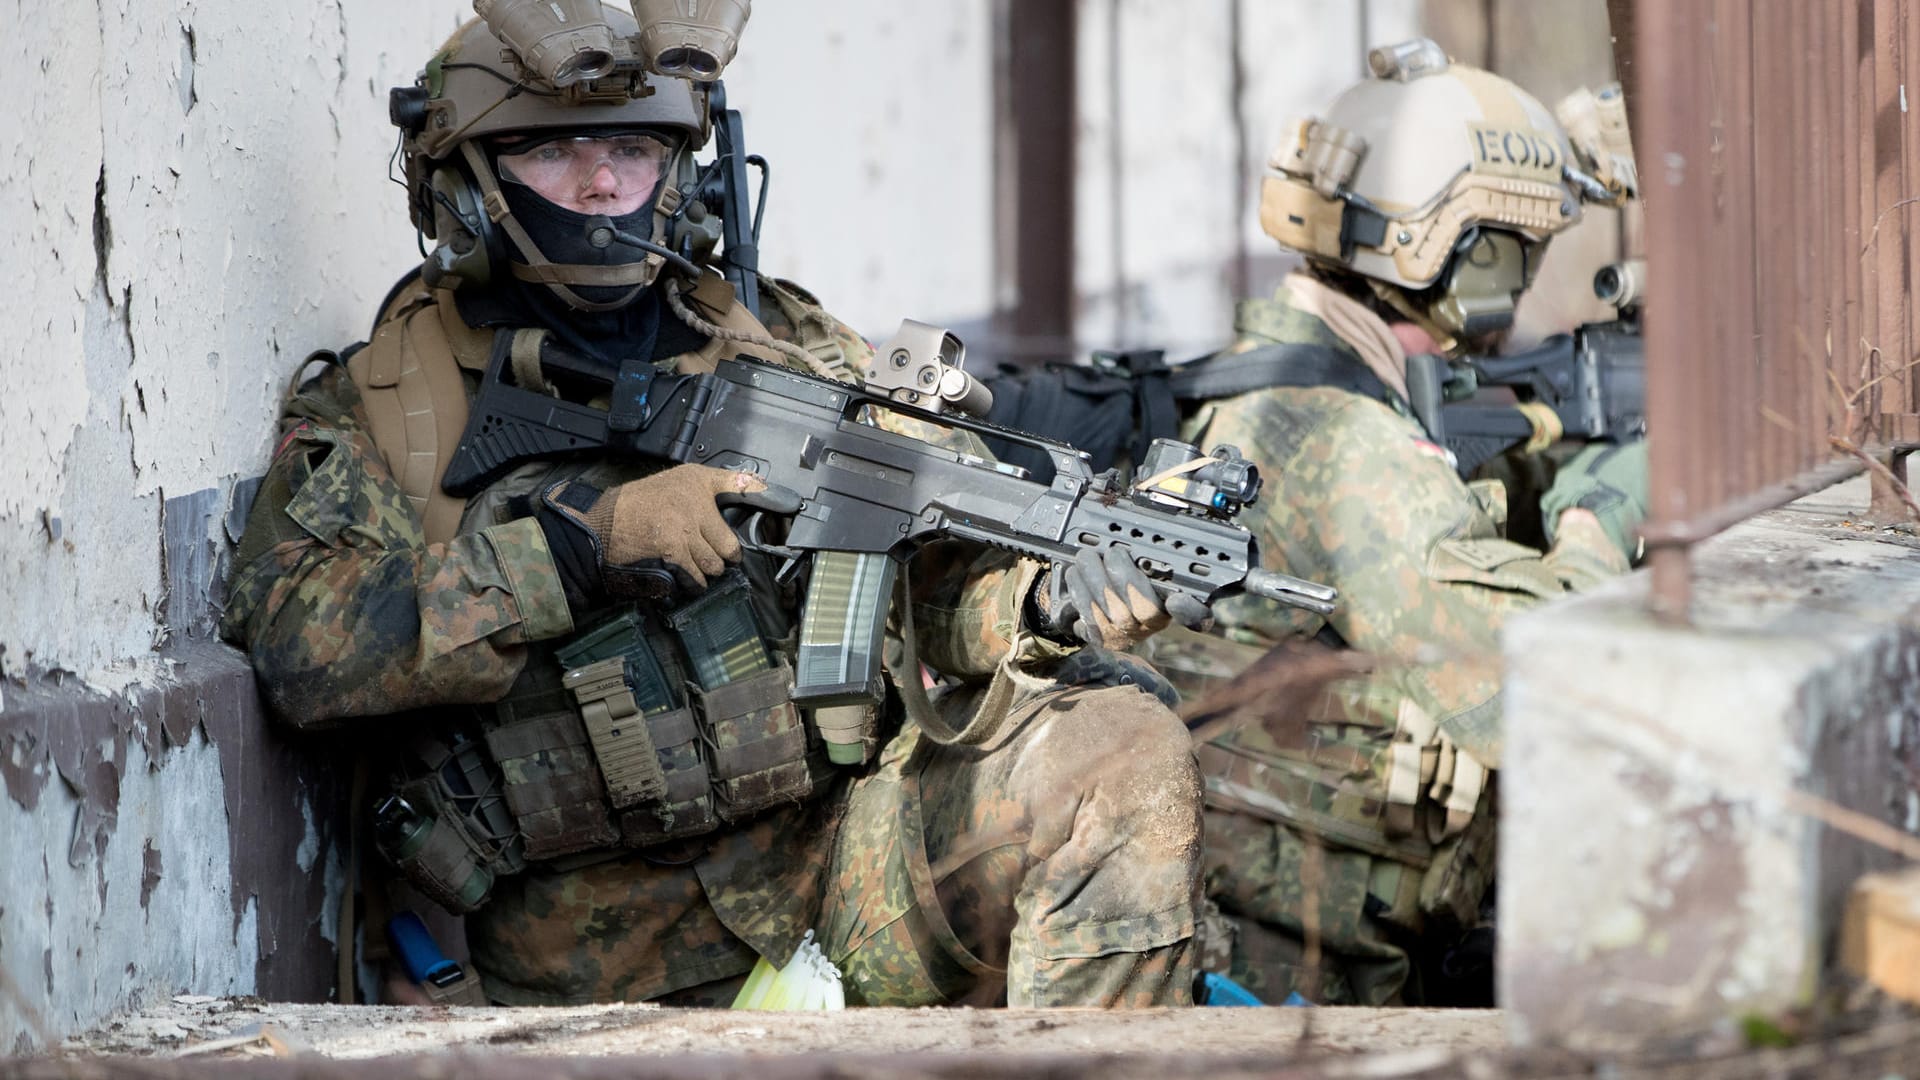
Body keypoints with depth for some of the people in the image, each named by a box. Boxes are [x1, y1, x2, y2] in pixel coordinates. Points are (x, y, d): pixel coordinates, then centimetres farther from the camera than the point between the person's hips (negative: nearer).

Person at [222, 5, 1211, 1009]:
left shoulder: (781, 346, 15)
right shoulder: (371, 410, 5)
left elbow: (938, 563, 12)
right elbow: (302, 643, -11)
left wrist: (1045, 597, -14)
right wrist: (588, 536, -19)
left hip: (843, 841, 3)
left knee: (1117, 745, -18)